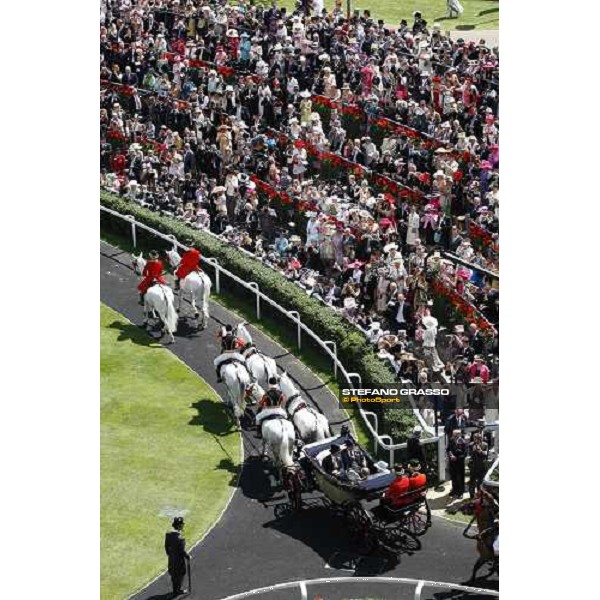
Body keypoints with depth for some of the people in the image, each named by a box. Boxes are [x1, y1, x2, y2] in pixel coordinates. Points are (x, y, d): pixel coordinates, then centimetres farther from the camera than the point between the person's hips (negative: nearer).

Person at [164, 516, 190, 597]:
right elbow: (182, 551, -25)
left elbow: (166, 546, 5)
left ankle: (175, 589, 37)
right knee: (180, 574, 13)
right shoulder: (180, 537, -31)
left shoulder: (168, 534, -7)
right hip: (179, 559, -7)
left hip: (171, 558, 7)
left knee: (174, 574, 22)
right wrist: (187, 557, -9)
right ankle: (177, 590, 26)